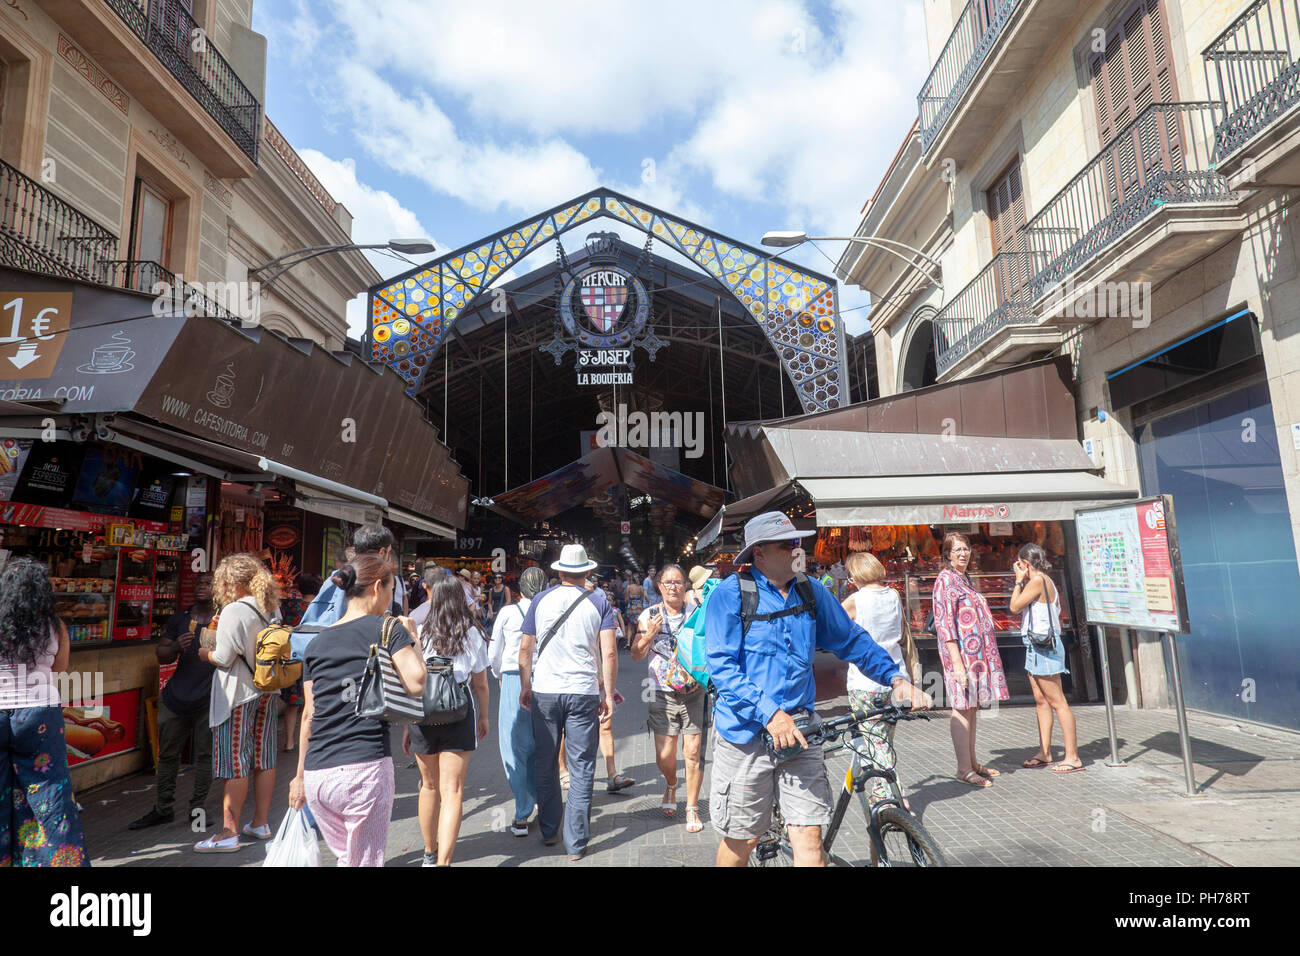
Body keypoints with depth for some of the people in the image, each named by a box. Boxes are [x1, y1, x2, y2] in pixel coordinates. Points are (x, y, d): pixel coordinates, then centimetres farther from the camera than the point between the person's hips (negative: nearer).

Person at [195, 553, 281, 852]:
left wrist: (205, 653, 5)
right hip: (267, 691, 7)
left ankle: (229, 833, 5)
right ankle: (260, 823, 23)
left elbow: (224, 658, -15)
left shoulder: (234, 611, -17)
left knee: (236, 764, -1)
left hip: (239, 695, -7)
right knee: (264, 759, 12)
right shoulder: (272, 609, 6)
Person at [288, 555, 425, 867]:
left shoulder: (317, 643, 13)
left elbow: (309, 714, 16)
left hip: (317, 774, 6)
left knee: (345, 857, 24)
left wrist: (300, 774, 24)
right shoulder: (388, 629, -3)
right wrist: (411, 636, 2)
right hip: (366, 767, -6)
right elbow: (416, 684, -14)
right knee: (366, 861, 8)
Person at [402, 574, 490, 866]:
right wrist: (484, 718, 17)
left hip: (423, 715, 2)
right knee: (452, 791, 2)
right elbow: (480, 684, 4)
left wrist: (406, 727, 8)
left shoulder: (419, 633, 0)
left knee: (429, 786, 19)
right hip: (459, 716, -2)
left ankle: (430, 853, 36)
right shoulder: (471, 634, -1)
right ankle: (443, 861, -7)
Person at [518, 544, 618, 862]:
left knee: (545, 764, 16)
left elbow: (525, 650, 5)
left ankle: (548, 831, 28)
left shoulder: (540, 600, 3)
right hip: (584, 693, -1)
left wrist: (525, 687, 16)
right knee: (581, 769, 6)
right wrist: (608, 693, 1)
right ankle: (576, 842, 11)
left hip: (544, 692, 2)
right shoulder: (599, 602, -2)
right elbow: (609, 653, -7)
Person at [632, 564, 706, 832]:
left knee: (693, 752, -2)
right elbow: (637, 655, 3)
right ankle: (671, 784, 34)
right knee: (664, 756, 0)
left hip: (694, 692, 0)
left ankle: (692, 808, 16)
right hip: (662, 693, 0)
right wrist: (649, 634, -13)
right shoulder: (649, 616, 4)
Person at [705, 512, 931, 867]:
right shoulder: (730, 594, -9)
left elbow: (852, 641, 15)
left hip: (799, 730, 4)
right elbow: (722, 666, -15)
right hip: (746, 731, -3)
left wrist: (897, 679, 2)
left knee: (809, 838, 1)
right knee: (742, 841, 10)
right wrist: (770, 713, -24)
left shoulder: (811, 592, 6)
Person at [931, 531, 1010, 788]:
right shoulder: (945, 580, -11)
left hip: (978, 652, 9)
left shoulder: (965, 581, 17)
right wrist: (957, 662, -21)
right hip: (961, 652, -9)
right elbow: (944, 623, -16)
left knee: (972, 708, 13)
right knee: (962, 709, -5)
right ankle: (964, 769, 1)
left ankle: (972, 762, 21)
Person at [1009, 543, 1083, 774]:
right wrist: (1021, 581, 17)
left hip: (1044, 646, -10)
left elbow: (1014, 607, -12)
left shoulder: (1038, 580, -14)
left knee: (1057, 701, -6)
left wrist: (1019, 580, -4)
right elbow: (1018, 610, 17)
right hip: (1036, 647, 10)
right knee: (1041, 700, 13)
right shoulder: (1042, 581, 15)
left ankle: (1072, 757, -2)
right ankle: (1044, 753, 20)